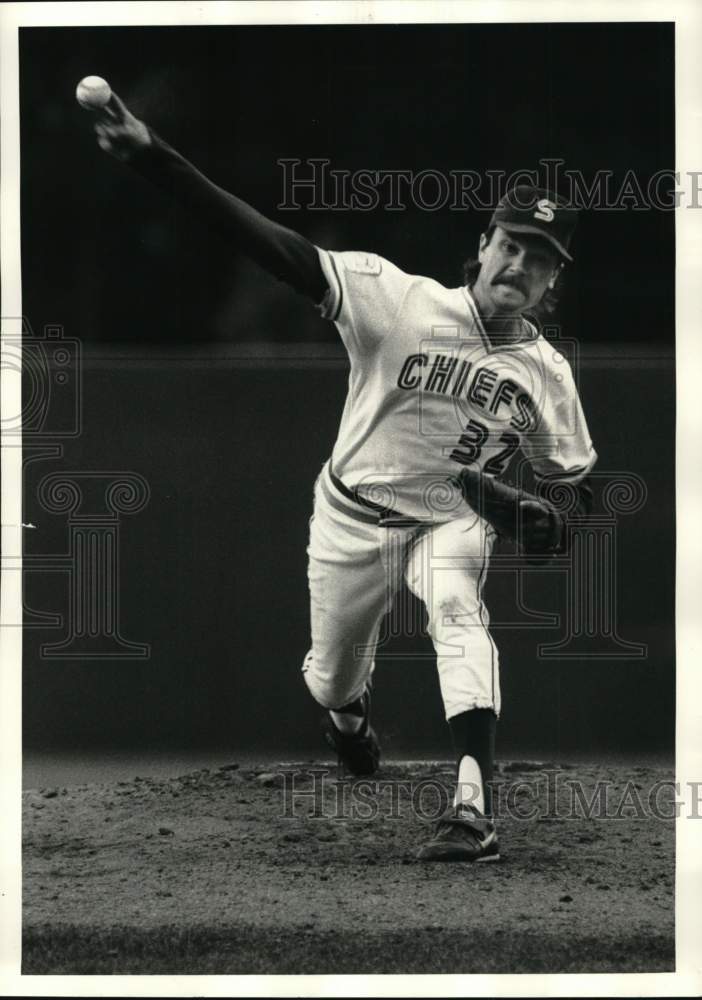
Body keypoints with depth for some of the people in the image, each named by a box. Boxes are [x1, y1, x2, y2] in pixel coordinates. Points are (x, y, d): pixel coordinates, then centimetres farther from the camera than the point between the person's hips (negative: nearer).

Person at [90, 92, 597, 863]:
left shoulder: (548, 373, -7)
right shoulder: (399, 299, -19)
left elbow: (570, 478, 9)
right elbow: (278, 249, -29)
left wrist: (548, 513, -18)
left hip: (451, 521, 0)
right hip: (353, 517, 0)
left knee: (457, 608, -32)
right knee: (331, 684, 13)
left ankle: (474, 806, -44)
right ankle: (350, 714, 54)